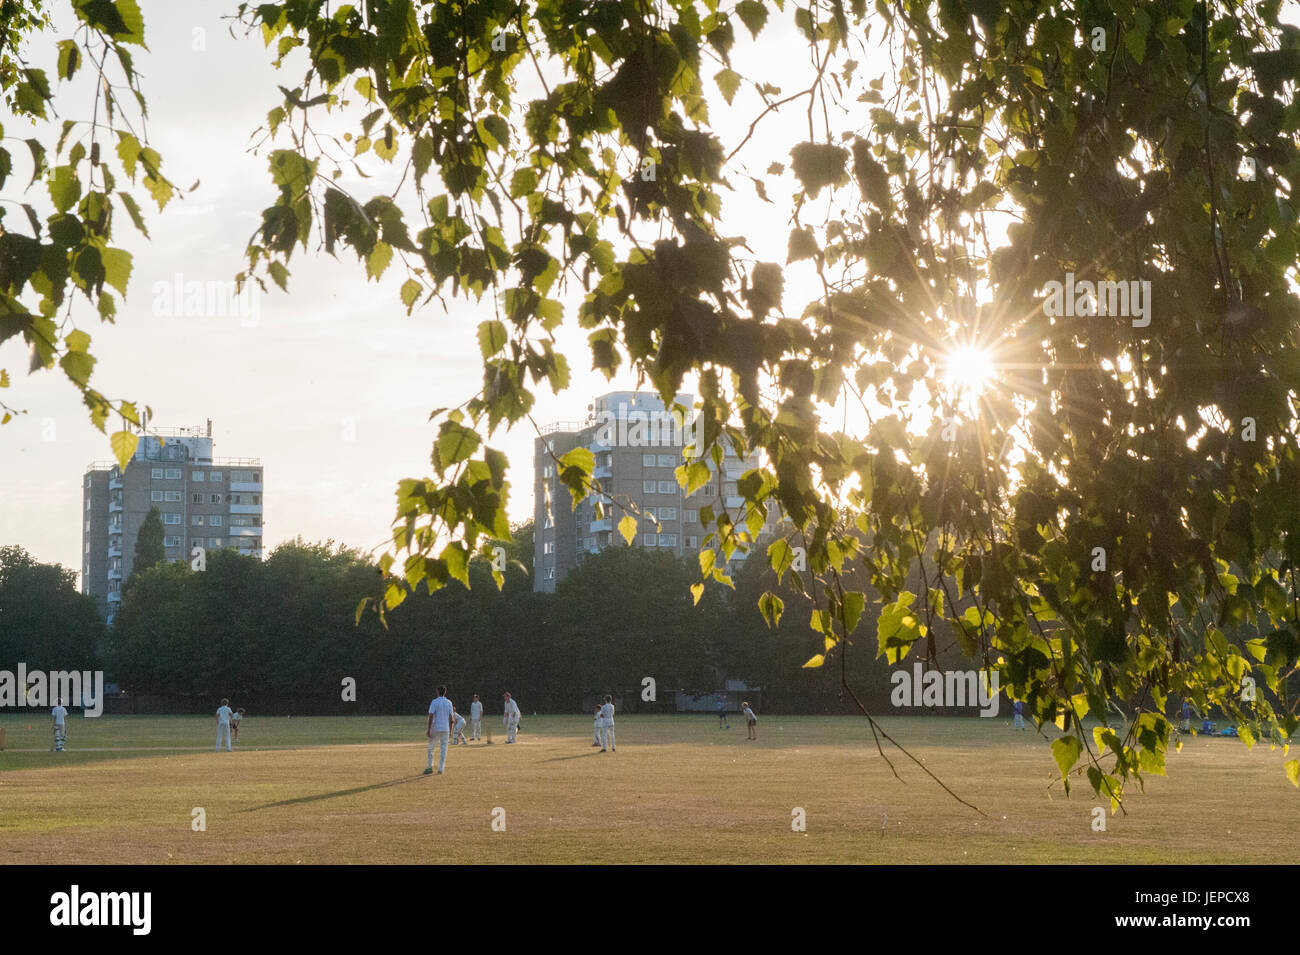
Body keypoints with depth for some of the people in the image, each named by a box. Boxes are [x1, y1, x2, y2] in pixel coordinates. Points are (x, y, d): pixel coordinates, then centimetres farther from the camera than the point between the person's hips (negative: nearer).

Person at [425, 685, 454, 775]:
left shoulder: (434, 702, -7)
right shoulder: (449, 703, 5)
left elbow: (431, 717, -13)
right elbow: (451, 718, 6)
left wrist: (429, 730, -11)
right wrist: (450, 730, 13)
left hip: (435, 729, -3)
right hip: (445, 729, 3)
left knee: (431, 747, 9)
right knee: (444, 748, 6)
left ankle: (430, 767, 5)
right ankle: (441, 769, 2)